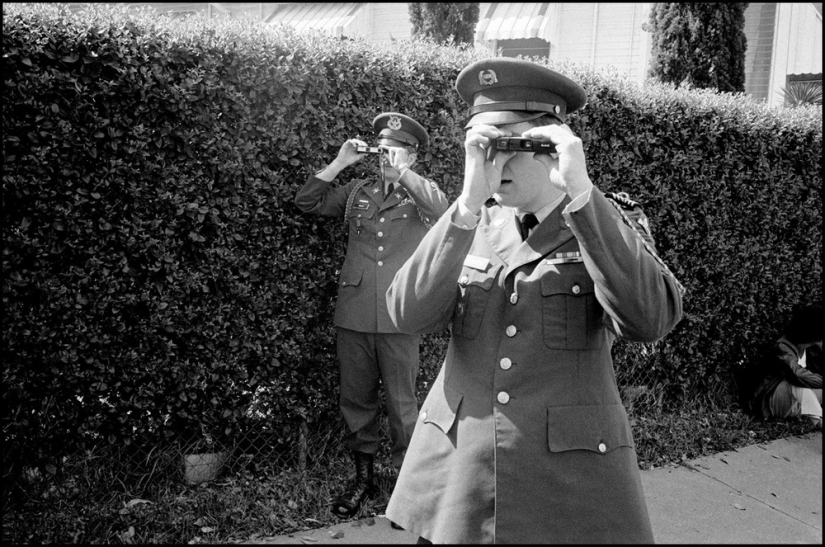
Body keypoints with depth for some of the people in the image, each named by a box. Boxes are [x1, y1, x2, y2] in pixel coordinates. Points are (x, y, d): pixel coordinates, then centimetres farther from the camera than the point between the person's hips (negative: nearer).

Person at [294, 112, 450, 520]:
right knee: (355, 399, 11)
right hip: (353, 314, 4)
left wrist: (400, 173, -15)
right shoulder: (356, 192, 15)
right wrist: (339, 163, 5)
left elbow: (442, 207, -16)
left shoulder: (418, 195, 6)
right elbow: (307, 201, 11)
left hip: (399, 317, -3)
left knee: (402, 403, 2)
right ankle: (363, 477, 26)